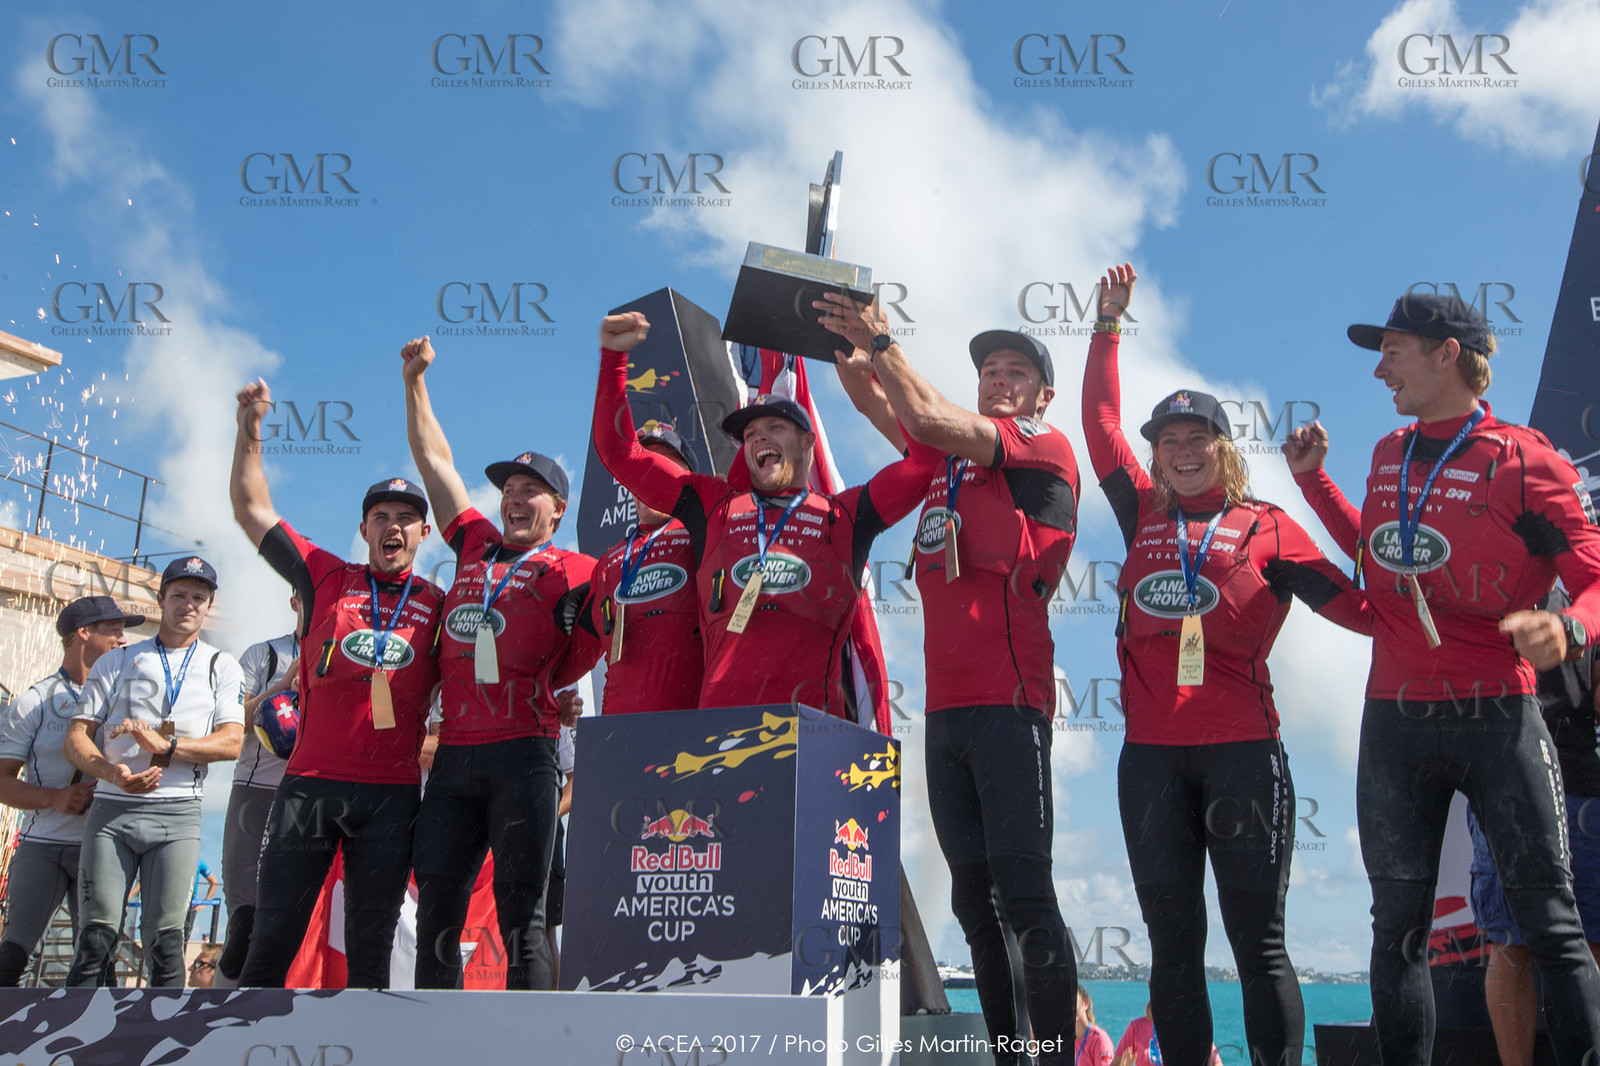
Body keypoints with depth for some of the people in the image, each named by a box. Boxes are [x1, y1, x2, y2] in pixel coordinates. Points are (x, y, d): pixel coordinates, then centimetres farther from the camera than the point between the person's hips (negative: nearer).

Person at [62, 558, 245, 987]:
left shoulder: (221, 666, 14)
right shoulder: (117, 661, 16)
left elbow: (231, 742, 0)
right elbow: (75, 739, 7)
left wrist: (164, 745, -16)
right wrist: (113, 773, -13)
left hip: (177, 813, -1)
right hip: (111, 809, 1)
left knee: (165, 939, -7)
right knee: (96, 935, -6)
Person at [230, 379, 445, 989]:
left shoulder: (438, 607, 11)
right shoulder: (325, 578, 11)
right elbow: (251, 509, 15)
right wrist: (250, 430, 10)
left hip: (392, 795, 0)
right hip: (310, 784, 0)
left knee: (370, 949, 4)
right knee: (271, 939, 0)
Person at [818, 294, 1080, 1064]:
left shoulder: (1044, 447, 3)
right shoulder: (952, 457, 23)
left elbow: (930, 418, -9)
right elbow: (876, 403, 22)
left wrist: (881, 343, -4)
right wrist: (846, 346, 7)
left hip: (1007, 701, -7)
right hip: (945, 706, 7)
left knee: (1023, 893, -10)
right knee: (974, 900, 8)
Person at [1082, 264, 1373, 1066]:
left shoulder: (1265, 528, 6)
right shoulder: (1142, 517, 14)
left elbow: (1359, 605, 1)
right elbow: (1101, 422, 18)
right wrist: (1108, 324, 22)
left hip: (1242, 750, -3)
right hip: (1150, 754, 3)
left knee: (1257, 938, 0)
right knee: (1172, 941, 9)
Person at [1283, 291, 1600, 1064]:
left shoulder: (1524, 461, -7)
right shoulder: (1388, 457, 12)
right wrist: (1313, 479, 22)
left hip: (1496, 718, -5)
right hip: (1394, 722, 5)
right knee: (1398, 930, 10)